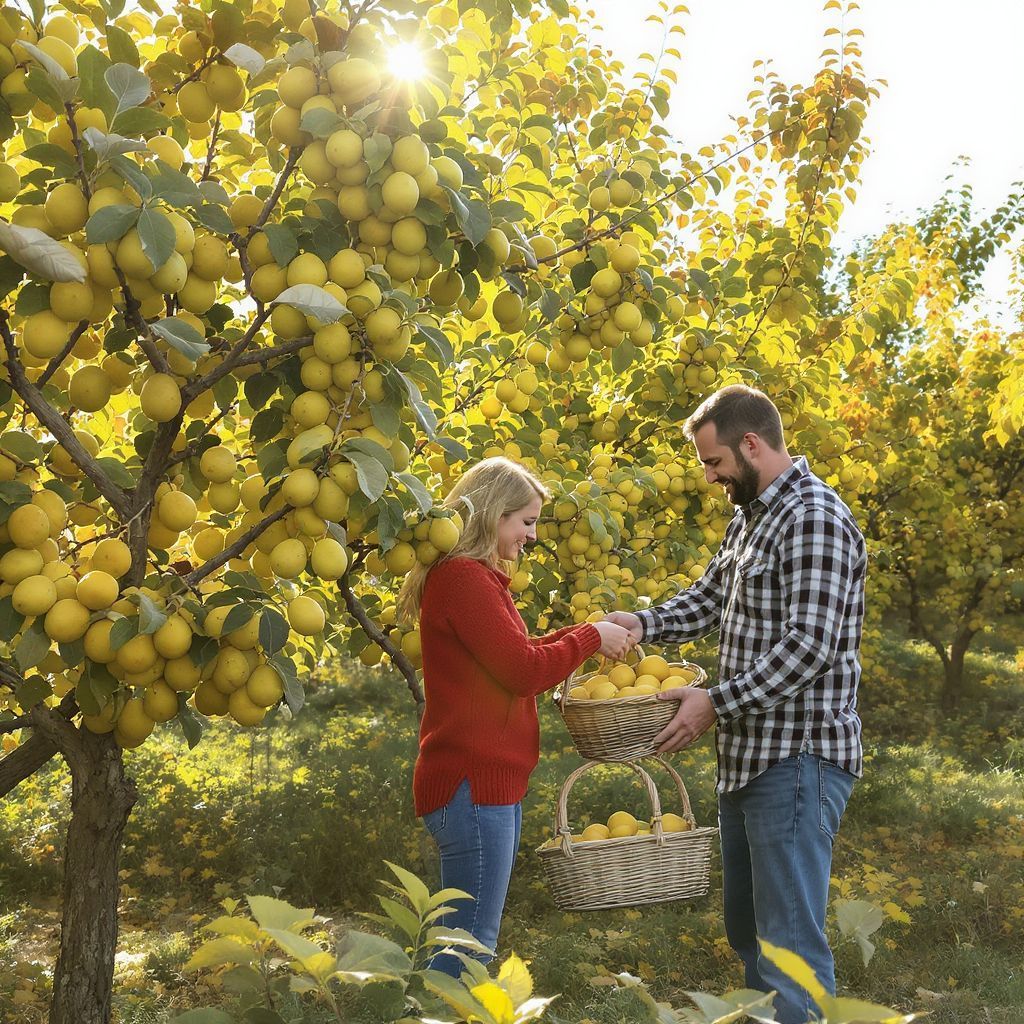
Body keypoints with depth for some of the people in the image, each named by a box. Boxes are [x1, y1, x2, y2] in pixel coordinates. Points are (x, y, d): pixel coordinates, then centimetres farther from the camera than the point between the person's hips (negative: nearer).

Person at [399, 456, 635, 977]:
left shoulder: (472, 576, 17)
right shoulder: (463, 576, -16)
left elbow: (513, 658, 19)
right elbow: (524, 670, -19)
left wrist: (583, 633, 8)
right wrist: (589, 638, -6)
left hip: (486, 782, 11)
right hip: (473, 784, -11)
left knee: (470, 939, 17)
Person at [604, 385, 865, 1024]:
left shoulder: (815, 518, -17)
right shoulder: (751, 518, 14)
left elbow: (809, 644, -23)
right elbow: (709, 600, 17)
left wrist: (717, 704, -20)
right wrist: (638, 623, -1)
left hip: (798, 758, -10)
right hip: (751, 755, 10)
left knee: (791, 946, -5)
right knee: (747, 930, 20)